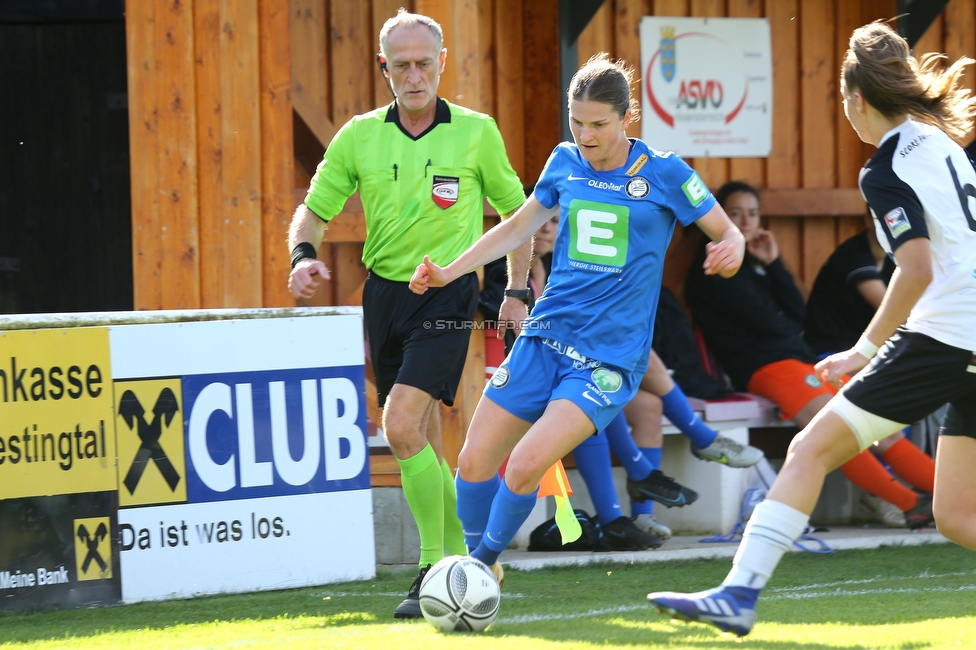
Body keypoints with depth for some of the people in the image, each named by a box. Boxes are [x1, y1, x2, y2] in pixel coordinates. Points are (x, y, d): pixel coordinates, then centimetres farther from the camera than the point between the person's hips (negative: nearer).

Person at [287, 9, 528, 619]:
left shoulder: (477, 131, -3)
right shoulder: (360, 136, 3)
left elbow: (516, 210, 9)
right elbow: (314, 209, 8)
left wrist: (517, 292, 3)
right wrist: (303, 255, -13)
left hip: (447, 295, -4)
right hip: (385, 291, 5)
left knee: (401, 426, -20)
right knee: (423, 443, 10)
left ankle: (436, 570, -13)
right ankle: (462, 560, 23)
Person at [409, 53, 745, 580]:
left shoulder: (664, 174, -5)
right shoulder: (565, 163, 8)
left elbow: (728, 233, 1)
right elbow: (519, 226, 22)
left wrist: (731, 250, -24)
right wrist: (448, 272, 14)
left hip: (610, 356, -5)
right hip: (545, 338, 5)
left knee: (525, 466, -21)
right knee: (474, 463, 0)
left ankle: (482, 564, 1)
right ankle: (476, 564, 23)